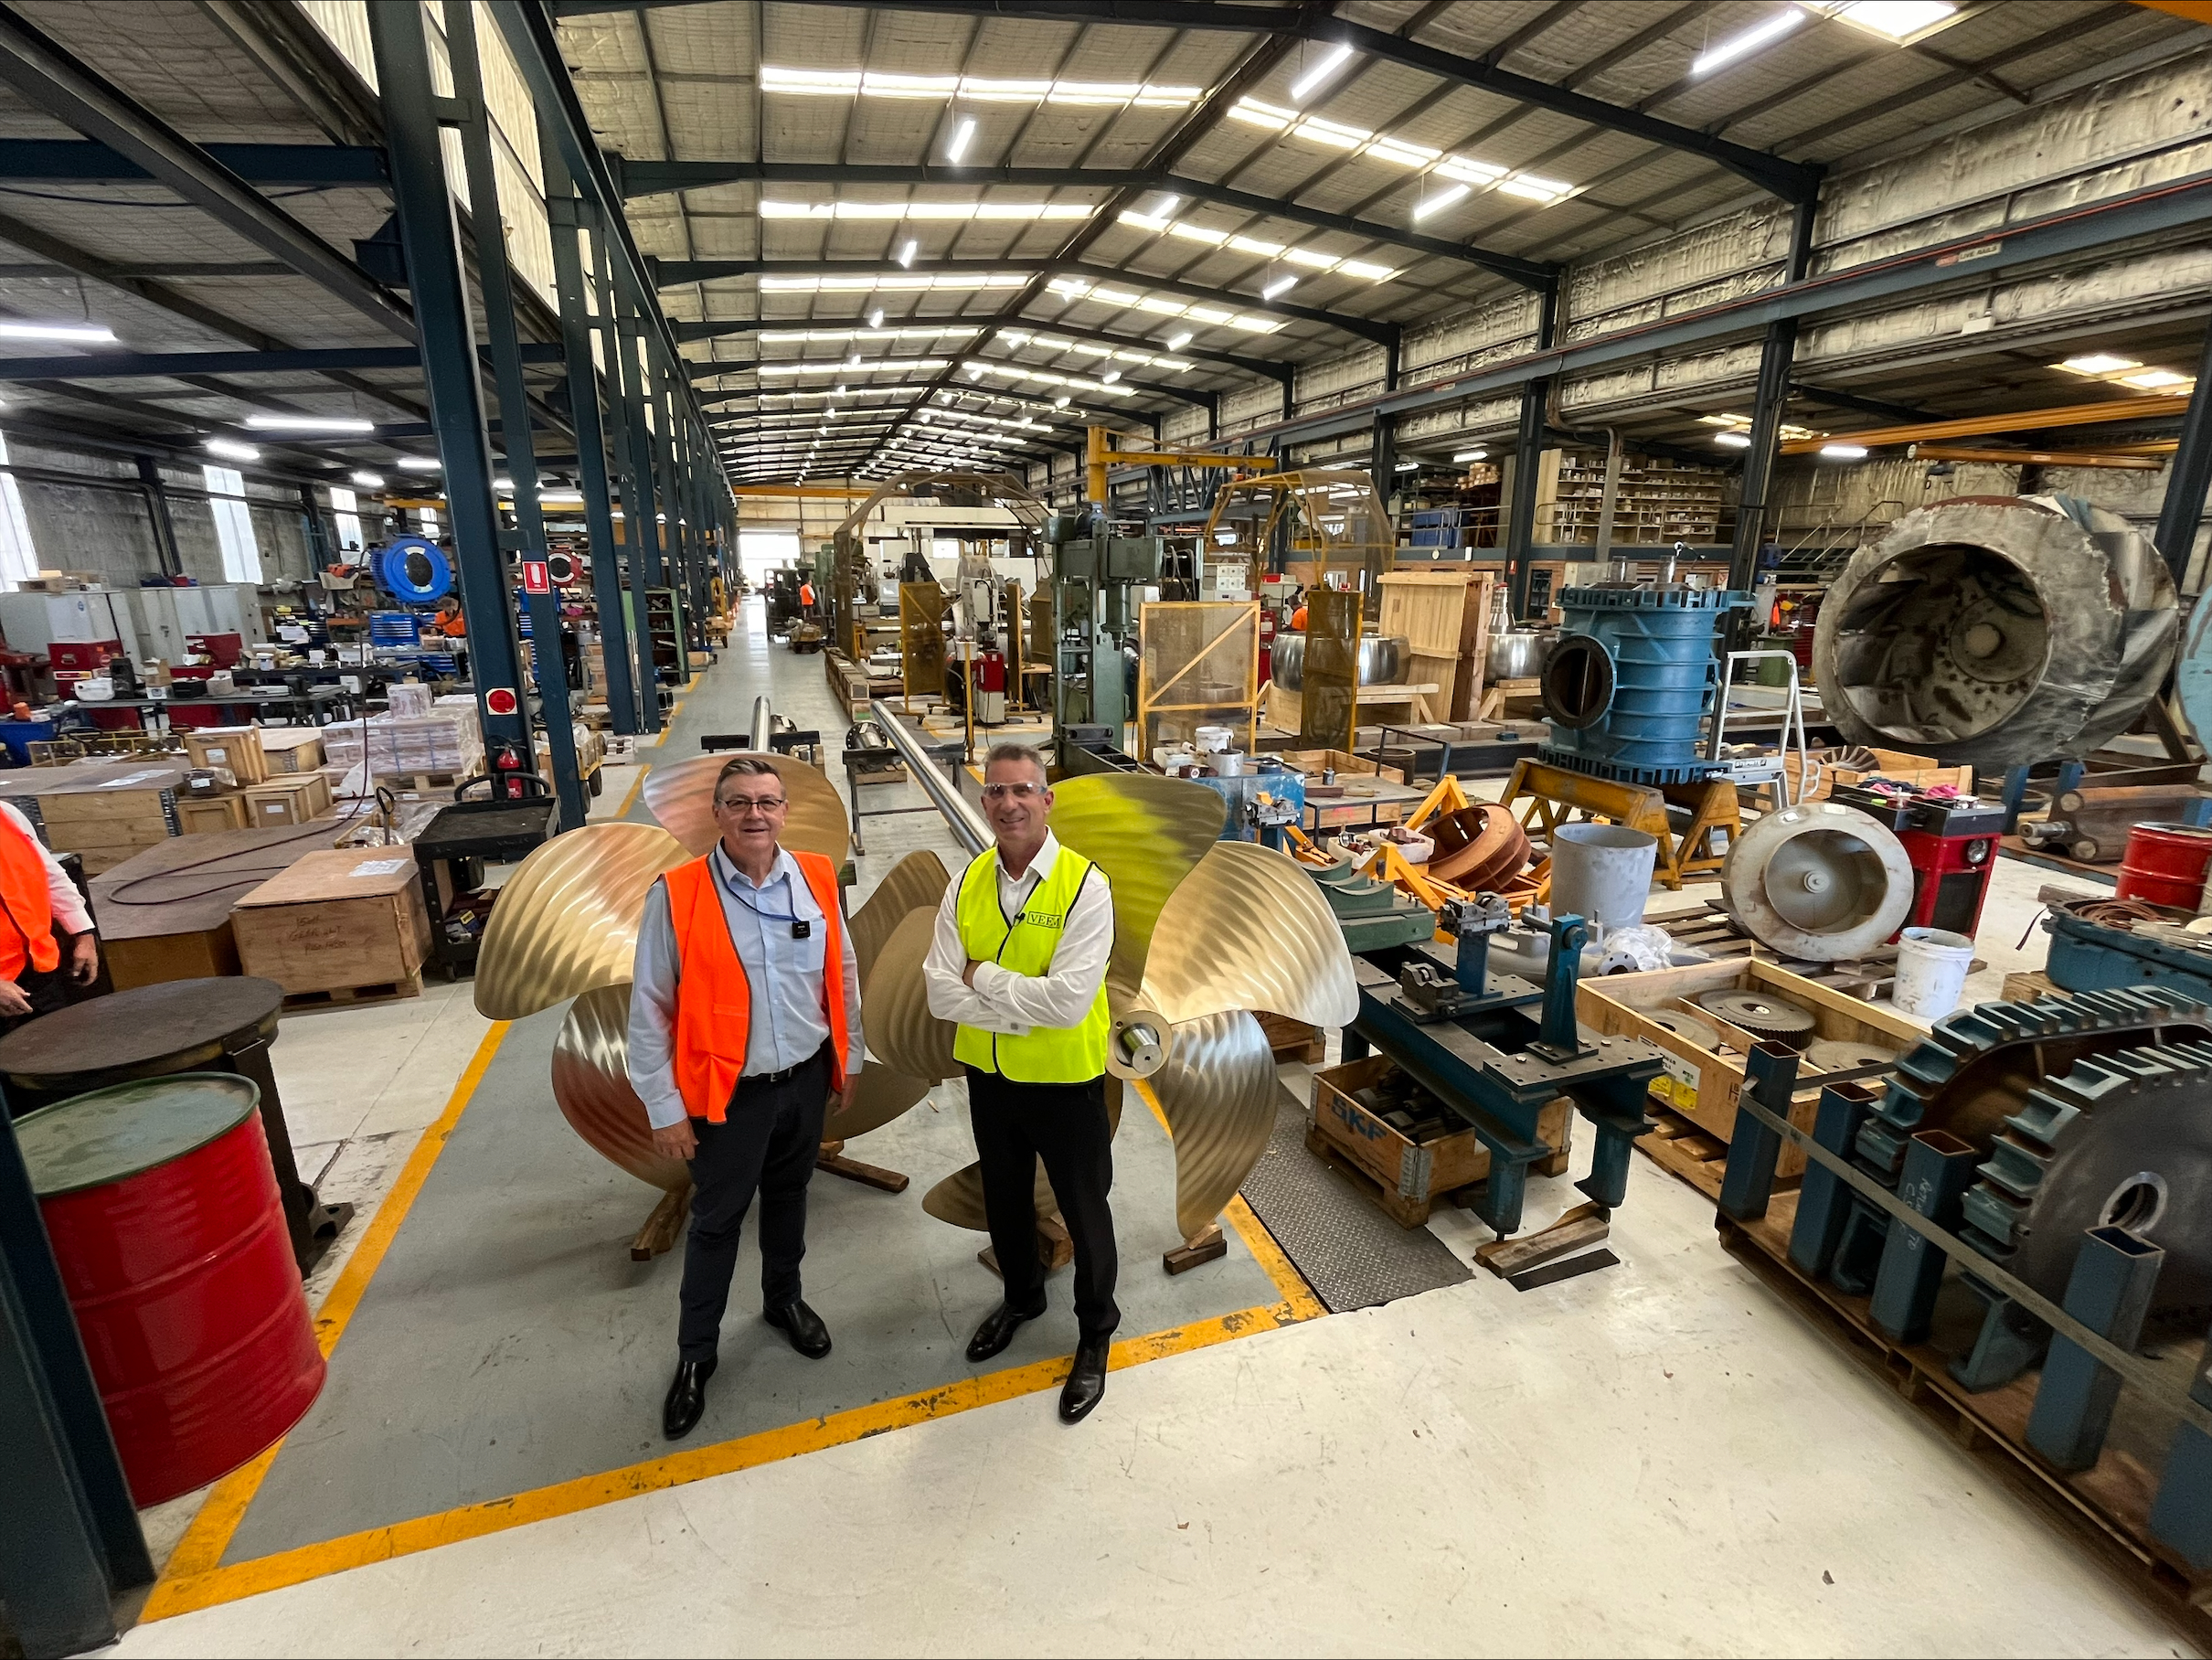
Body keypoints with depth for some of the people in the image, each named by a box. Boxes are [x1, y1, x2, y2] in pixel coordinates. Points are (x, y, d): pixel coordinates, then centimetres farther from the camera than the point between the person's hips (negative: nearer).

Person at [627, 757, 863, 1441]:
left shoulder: (816, 878, -7)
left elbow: (842, 973, 4)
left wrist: (848, 1057, 9)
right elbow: (650, 1010, -12)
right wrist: (664, 1108, -9)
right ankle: (695, 1354, 37)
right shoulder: (677, 894, -17)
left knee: (788, 1198, 24)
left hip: (808, 1079, 3)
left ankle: (784, 1300, 50)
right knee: (715, 1221, 14)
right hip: (730, 1092, -3)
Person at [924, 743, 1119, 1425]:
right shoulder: (966, 885, -6)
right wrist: (1023, 1009, -22)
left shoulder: (1085, 886, -21)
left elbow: (1068, 1002, -28)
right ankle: (1021, 1296, 55)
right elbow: (941, 992, -11)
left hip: (1065, 1081, -4)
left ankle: (1095, 1334, 42)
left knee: (1084, 1210, 15)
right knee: (1004, 1200, 26)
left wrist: (984, 977, -19)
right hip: (989, 1075, 5)